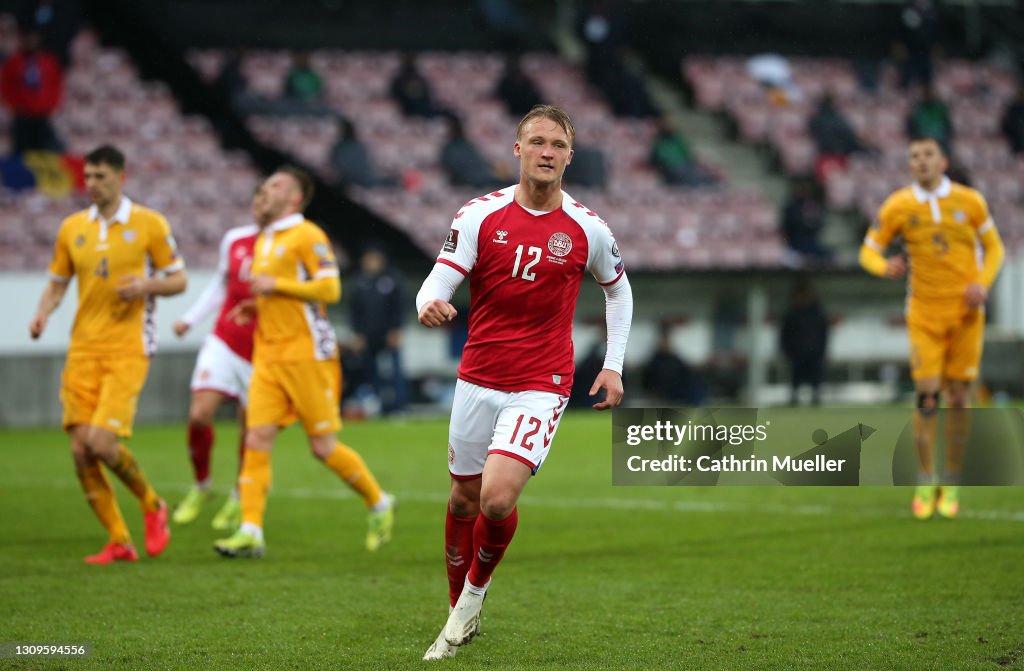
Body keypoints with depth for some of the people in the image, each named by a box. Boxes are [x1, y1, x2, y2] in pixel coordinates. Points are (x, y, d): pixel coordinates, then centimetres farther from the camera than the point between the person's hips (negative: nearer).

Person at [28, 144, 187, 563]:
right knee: (80, 450, -4)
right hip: (83, 351, 5)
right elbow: (57, 282, 18)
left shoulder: (149, 224, -1)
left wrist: (147, 285, -16)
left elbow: (179, 280, 4)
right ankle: (118, 542, 7)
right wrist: (43, 313, -2)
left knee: (101, 442, -18)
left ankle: (151, 505, 10)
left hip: (127, 349, -5)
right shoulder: (72, 228, 10)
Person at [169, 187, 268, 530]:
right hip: (225, 343, 3)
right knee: (199, 415, -12)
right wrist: (190, 318, 11)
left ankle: (240, 498, 26)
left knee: (250, 429, 2)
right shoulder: (233, 240, 5)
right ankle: (201, 484, 12)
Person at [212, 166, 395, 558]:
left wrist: (276, 285, -16)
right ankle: (251, 532, -9)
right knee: (257, 441, -6)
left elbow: (330, 289, -17)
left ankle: (379, 504, 18)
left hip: (306, 354, -7)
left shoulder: (306, 236, -8)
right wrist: (256, 308, 12)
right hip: (268, 356, 7)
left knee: (323, 446, -3)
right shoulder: (263, 240, 18)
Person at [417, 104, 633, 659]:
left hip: (541, 386, -2)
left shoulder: (587, 229, -2)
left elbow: (618, 290, 16)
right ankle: (460, 615, 32)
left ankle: (476, 589, 9)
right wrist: (430, 305, -34)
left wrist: (613, 366, 10)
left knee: (498, 498, -20)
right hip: (477, 380, 2)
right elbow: (438, 282, -11)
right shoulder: (480, 216, -4)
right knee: (464, 498, 11)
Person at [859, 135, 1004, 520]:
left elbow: (993, 247, 10)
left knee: (958, 398, 2)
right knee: (927, 397, -8)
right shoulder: (897, 207, -2)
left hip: (966, 313, 1)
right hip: (924, 315, -1)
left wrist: (983, 283, -7)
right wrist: (884, 266, -20)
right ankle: (926, 483, 5)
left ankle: (951, 485, 11)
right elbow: (869, 251, 4)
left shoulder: (969, 201, 0)